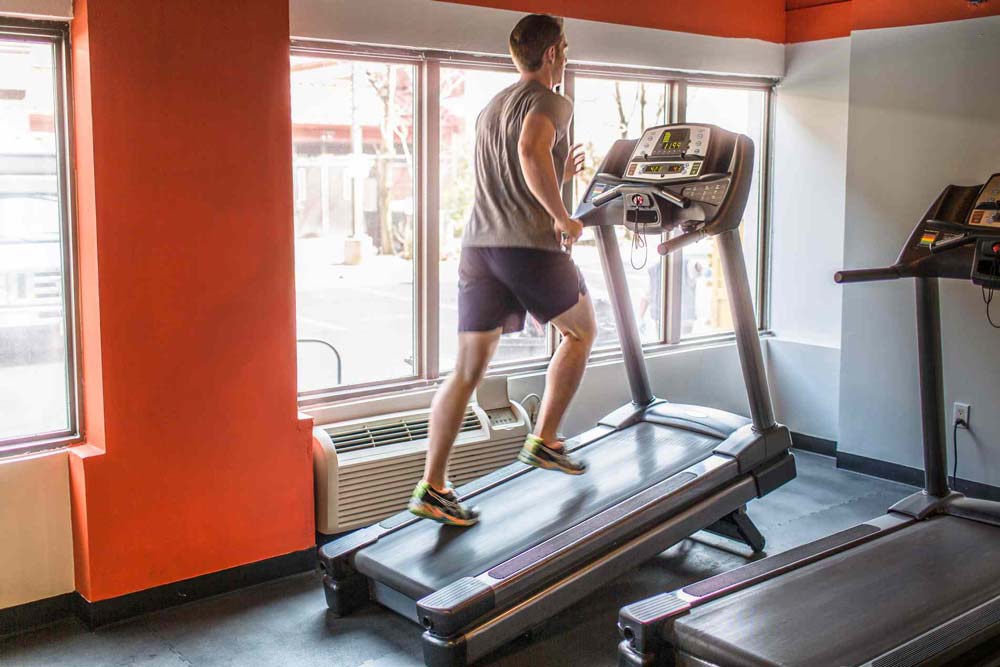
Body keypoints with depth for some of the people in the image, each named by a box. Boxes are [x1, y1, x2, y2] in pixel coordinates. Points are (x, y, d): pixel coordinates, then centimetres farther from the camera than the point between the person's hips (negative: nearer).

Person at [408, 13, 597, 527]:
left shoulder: (490, 109, 24)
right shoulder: (550, 102, -2)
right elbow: (531, 150, -24)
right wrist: (561, 217, -14)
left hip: (479, 246, 7)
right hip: (530, 246, -7)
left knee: (468, 369, 6)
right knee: (581, 331, 19)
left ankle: (431, 488, 2)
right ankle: (543, 441, 19)